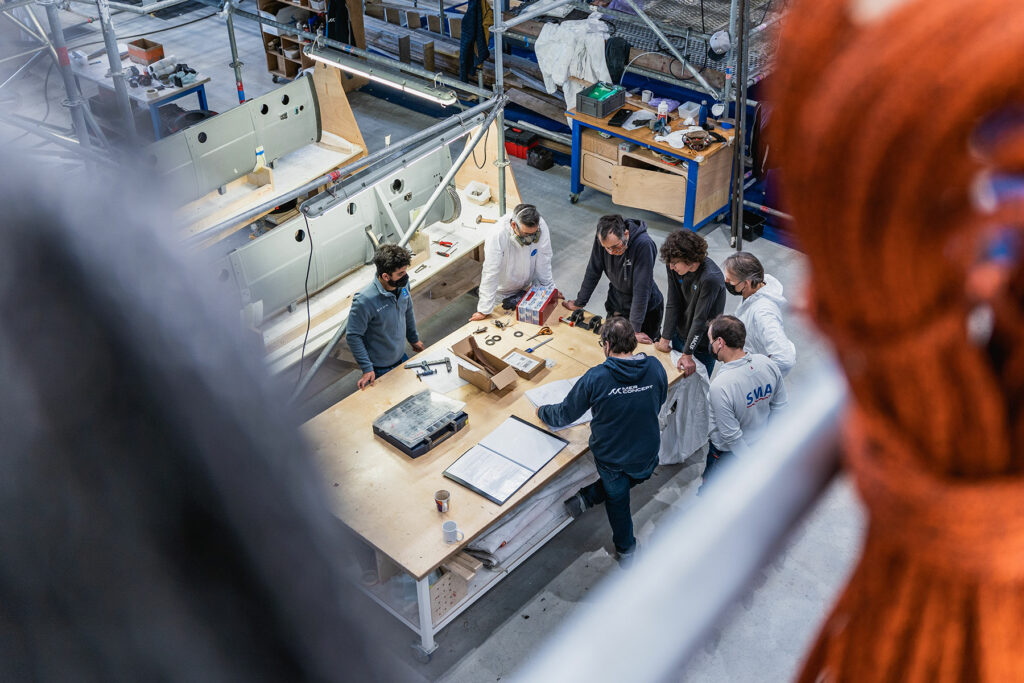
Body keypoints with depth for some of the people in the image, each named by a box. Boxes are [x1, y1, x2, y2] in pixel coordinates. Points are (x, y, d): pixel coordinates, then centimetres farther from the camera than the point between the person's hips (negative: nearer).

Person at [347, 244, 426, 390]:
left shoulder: (402, 284, -12)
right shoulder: (364, 300, -33)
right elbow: (353, 336, -24)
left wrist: (414, 339, 19)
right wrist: (367, 368, -23)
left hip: (401, 357, 6)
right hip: (379, 369, -6)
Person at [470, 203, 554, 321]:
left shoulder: (541, 227, -28)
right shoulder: (498, 236, -39)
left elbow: (543, 262, -13)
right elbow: (490, 273, -34)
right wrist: (484, 310, -30)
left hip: (526, 286, 3)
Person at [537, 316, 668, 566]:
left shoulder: (596, 377, -25)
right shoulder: (655, 368, -16)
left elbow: (565, 414, -11)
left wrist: (542, 412, 10)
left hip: (611, 458, -2)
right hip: (648, 457, 3)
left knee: (616, 498, 26)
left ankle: (625, 550, 40)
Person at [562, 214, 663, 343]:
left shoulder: (644, 245, -33)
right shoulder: (602, 238, -18)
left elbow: (641, 290, -31)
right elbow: (593, 272, -5)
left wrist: (634, 330, -28)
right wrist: (579, 303, 2)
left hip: (645, 308, -4)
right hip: (616, 305, 4)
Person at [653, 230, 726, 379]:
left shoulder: (711, 278, -30)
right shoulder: (675, 268, -11)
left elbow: (700, 319, -25)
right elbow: (672, 305, -6)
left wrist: (687, 354, -21)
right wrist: (664, 339, -9)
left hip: (702, 344, -6)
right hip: (679, 336, 6)